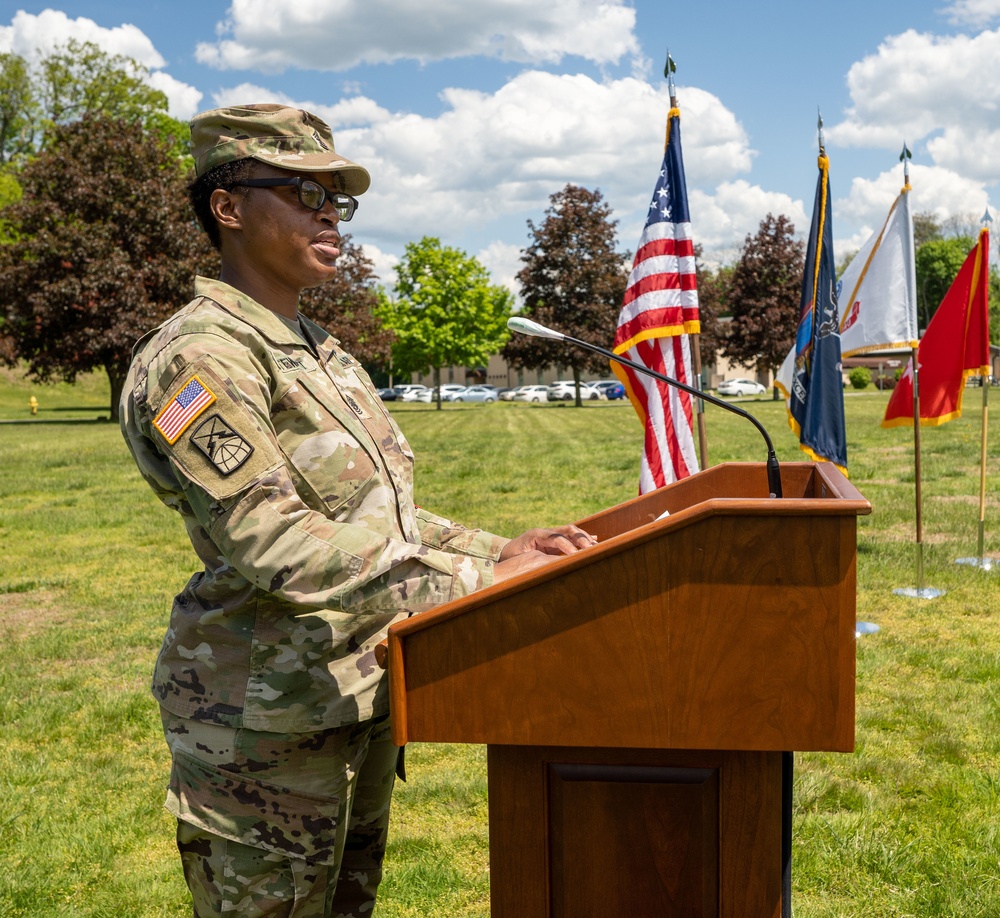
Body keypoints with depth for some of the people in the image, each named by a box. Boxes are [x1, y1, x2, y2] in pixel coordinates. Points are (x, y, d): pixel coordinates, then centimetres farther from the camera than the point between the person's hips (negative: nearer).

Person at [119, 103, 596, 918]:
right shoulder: (200, 355, -16)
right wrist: (476, 581, -27)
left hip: (360, 693, 9)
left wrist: (502, 550, 0)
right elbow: (272, 545, -26)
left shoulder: (324, 355, 12)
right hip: (269, 717, -9)